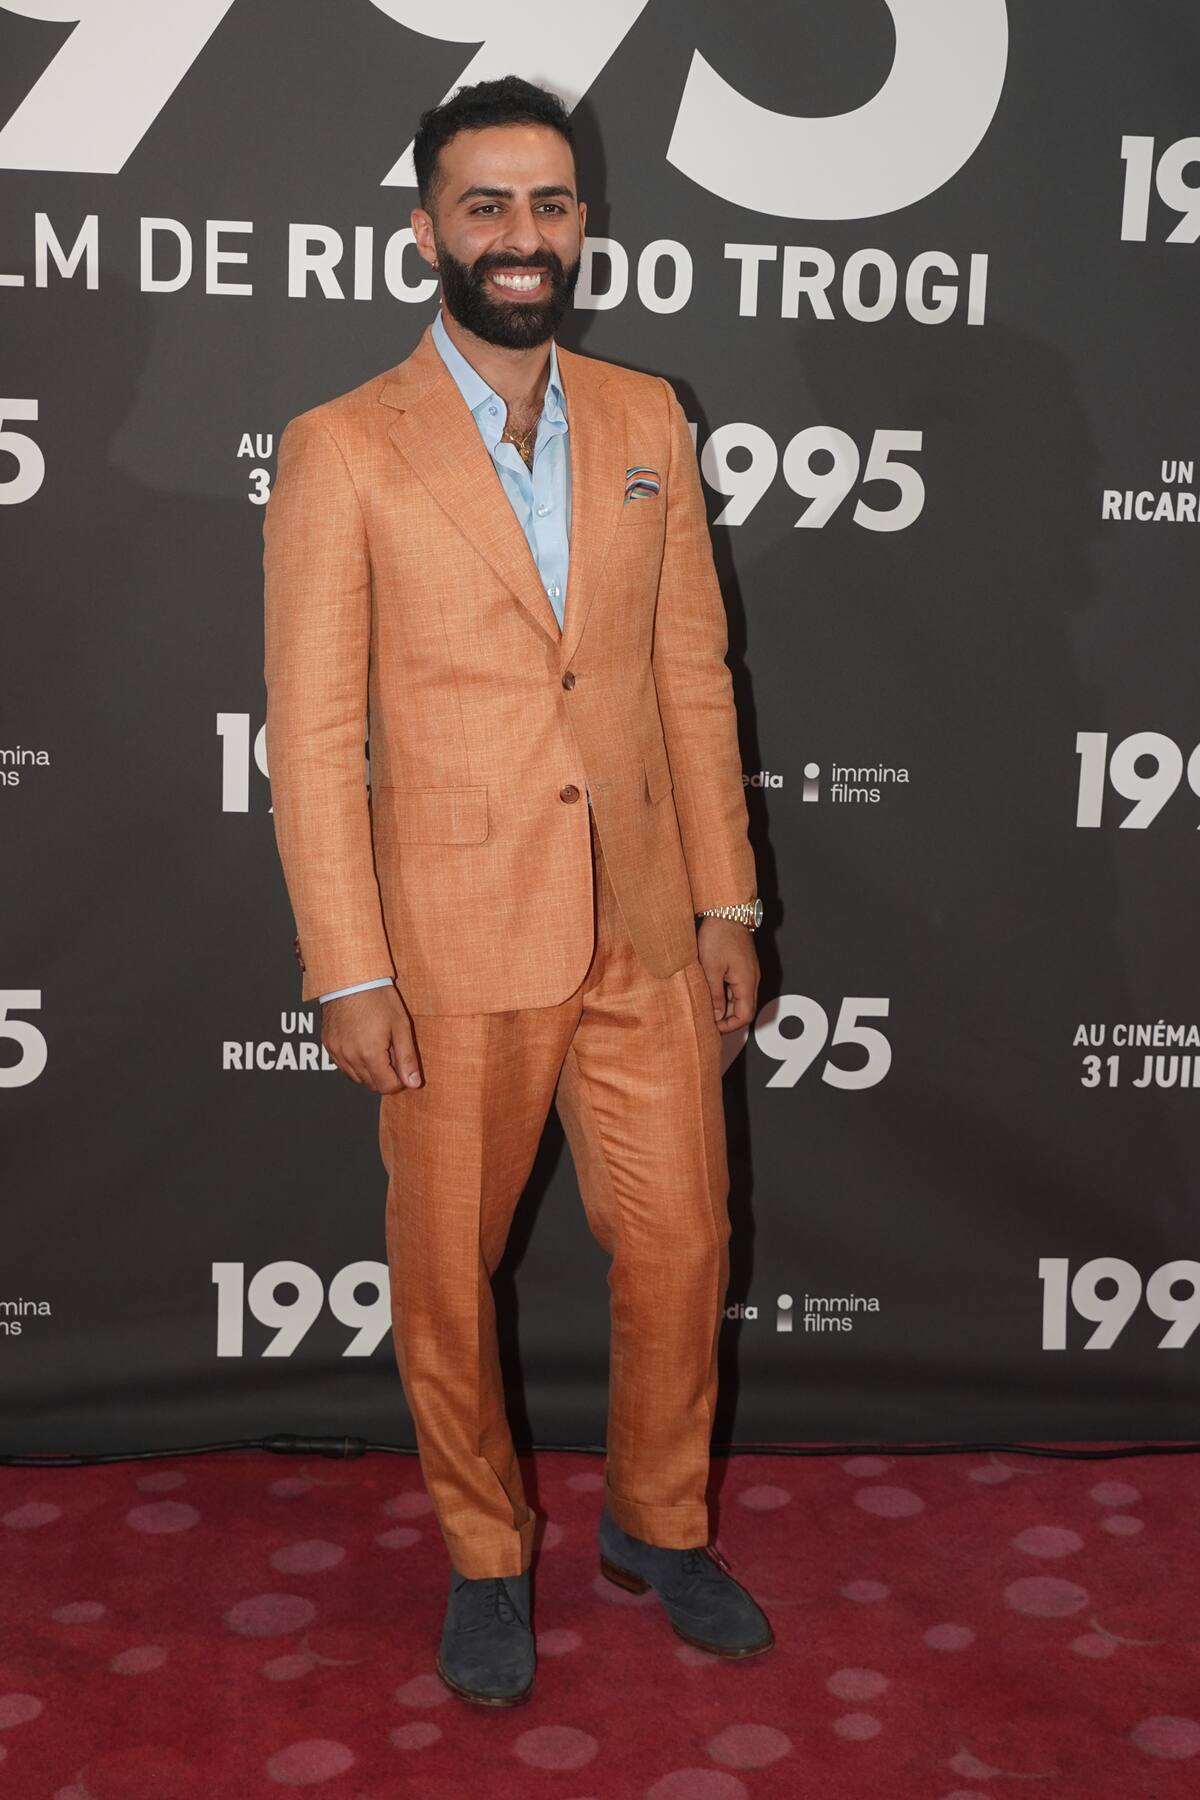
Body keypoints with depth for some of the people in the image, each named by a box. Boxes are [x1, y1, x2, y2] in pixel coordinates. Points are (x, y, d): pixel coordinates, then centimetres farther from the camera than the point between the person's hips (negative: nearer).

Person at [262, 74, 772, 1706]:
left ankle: (658, 1522, 37)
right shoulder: (342, 451, -7)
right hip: (458, 947, -3)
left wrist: (727, 902, 6)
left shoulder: (648, 423, 5)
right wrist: (348, 975, -11)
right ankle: (485, 1558, 35)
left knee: (681, 1248, 12)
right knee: (448, 1278, 11)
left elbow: (694, 675, 8)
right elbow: (312, 733, -8)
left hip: (644, 933, 4)